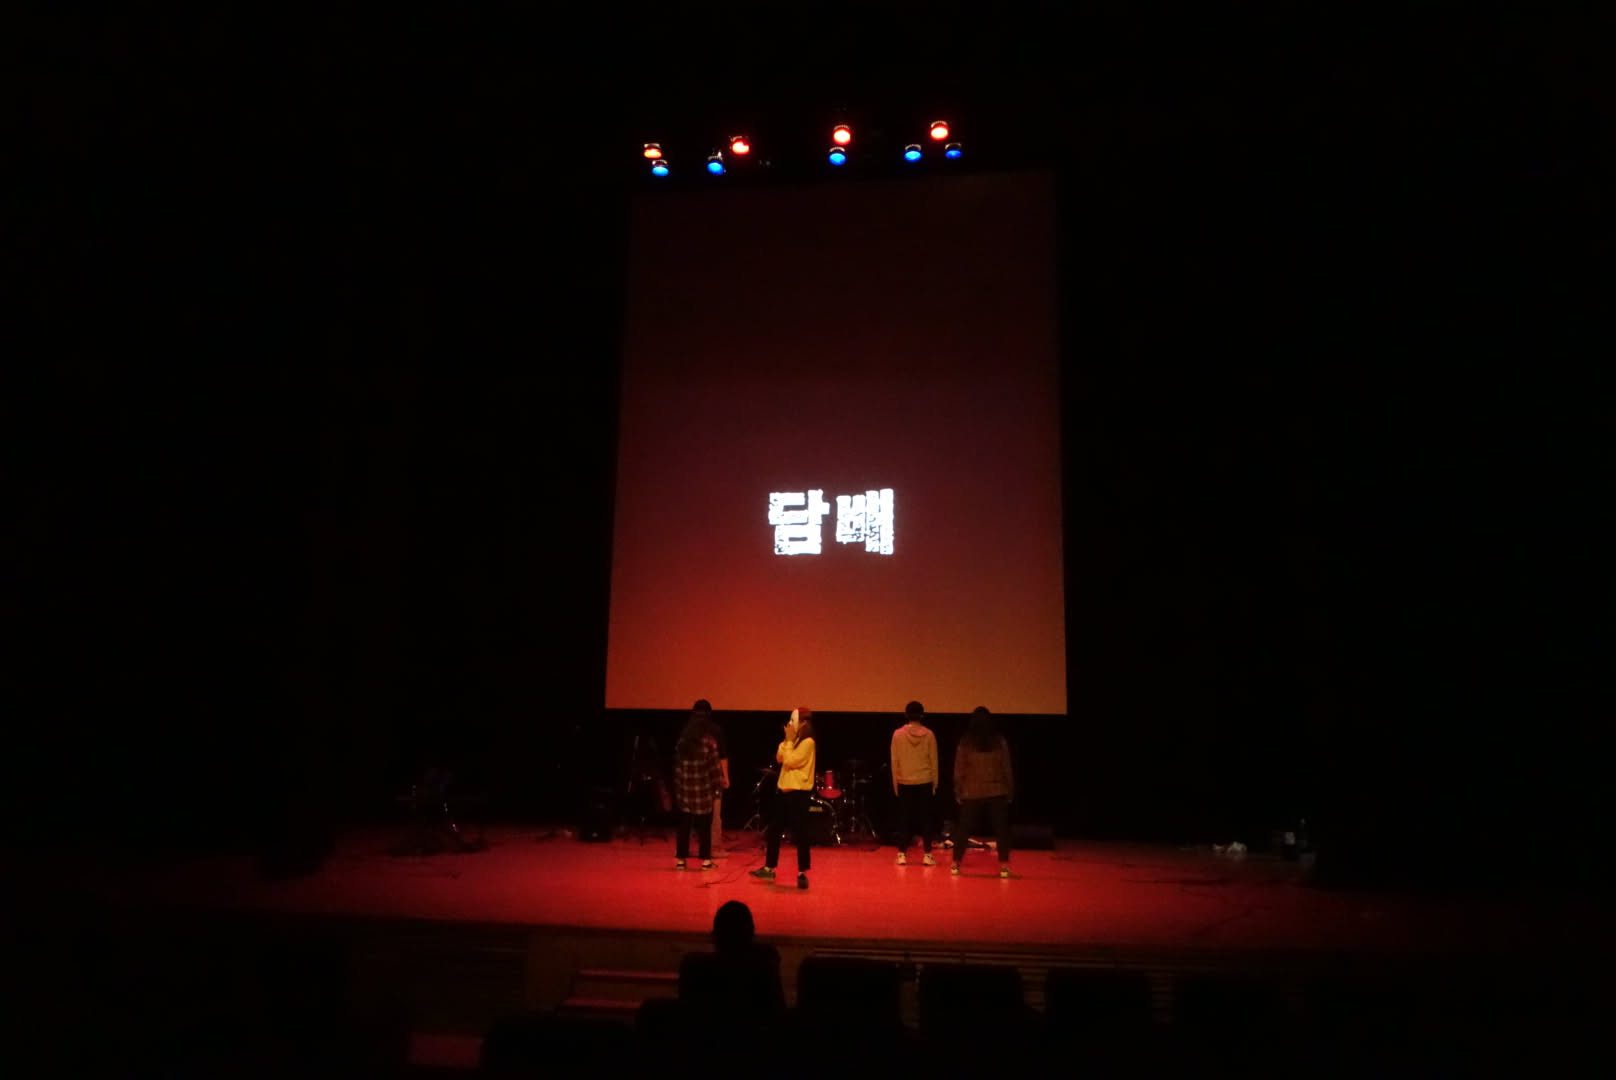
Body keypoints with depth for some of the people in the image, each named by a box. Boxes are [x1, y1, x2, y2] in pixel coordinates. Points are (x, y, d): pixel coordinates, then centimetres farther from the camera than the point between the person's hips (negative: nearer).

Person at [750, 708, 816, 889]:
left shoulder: (807, 742, -14)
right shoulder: (794, 740, 15)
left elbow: (790, 761, -21)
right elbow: (779, 758, 7)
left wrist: (789, 741, -12)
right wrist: (787, 740, -1)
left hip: (799, 792, -9)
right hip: (785, 790, 9)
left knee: (800, 833, -3)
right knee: (774, 829, 12)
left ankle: (802, 873, 6)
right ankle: (769, 869, 22)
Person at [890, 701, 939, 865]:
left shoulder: (898, 734, -4)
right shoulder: (928, 734, -4)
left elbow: (894, 761, -1)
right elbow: (934, 760, 0)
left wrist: (895, 783, 8)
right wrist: (934, 783, 8)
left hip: (904, 783, 0)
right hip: (925, 782, 0)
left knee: (904, 819, 8)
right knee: (925, 819, 7)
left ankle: (902, 854, 7)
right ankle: (927, 854, 7)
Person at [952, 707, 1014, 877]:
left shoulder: (965, 742, -5)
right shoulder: (1000, 741, -4)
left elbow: (959, 770, -2)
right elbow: (1006, 768, 0)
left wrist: (958, 792, 6)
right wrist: (1010, 791, 8)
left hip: (971, 793, 0)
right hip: (997, 792, 0)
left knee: (964, 828, 10)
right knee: (1001, 829, 7)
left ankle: (956, 862, 14)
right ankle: (1004, 865, 3)